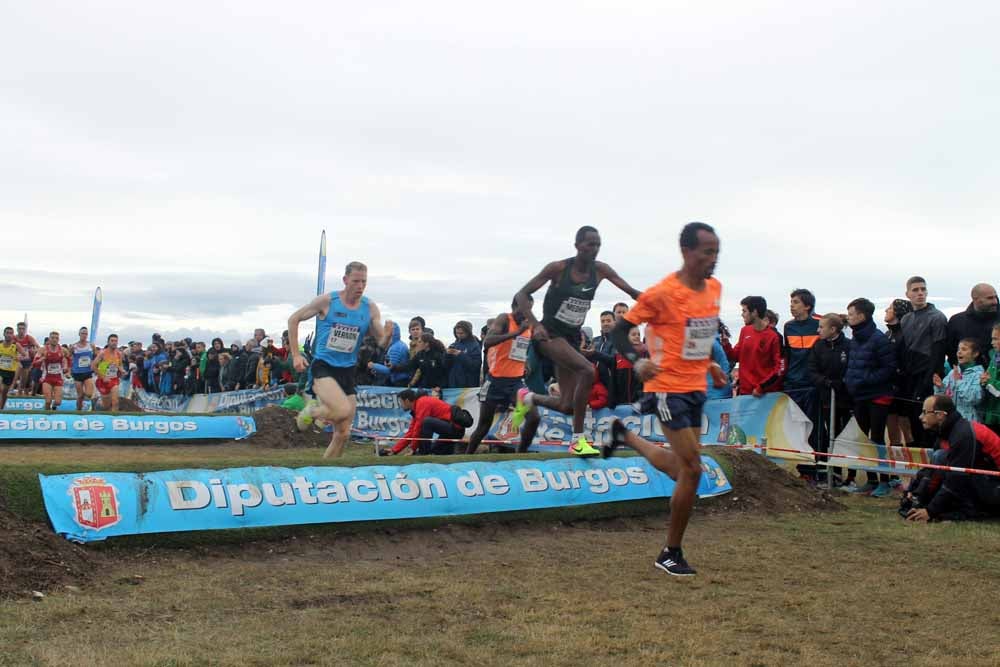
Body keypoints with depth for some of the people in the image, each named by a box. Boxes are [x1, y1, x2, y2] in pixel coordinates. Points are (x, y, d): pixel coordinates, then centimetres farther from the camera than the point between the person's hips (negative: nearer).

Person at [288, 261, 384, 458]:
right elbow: (293, 319, 2)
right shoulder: (327, 301, -6)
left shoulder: (370, 308, 2)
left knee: (343, 434, 4)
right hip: (323, 367, -4)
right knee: (343, 411, -29)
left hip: (348, 371, 4)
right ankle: (312, 410, 2)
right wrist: (296, 355, -3)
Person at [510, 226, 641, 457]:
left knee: (567, 407, 2)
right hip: (550, 334, -6)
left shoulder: (600, 270, -1)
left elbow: (632, 292, -4)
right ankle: (578, 440, -19)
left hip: (573, 337, 6)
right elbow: (522, 295, -9)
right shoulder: (558, 268, -13)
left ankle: (529, 398, 34)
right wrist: (535, 324, -22)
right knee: (588, 371, -30)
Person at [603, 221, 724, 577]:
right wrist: (638, 362, -28)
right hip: (669, 389, -8)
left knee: (680, 468, 17)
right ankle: (671, 554, 6)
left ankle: (624, 435, 42)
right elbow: (620, 330, -12)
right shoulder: (662, 293, -17)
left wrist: (709, 362, 14)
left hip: (696, 388, 8)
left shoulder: (715, 289, 5)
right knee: (692, 469, -10)